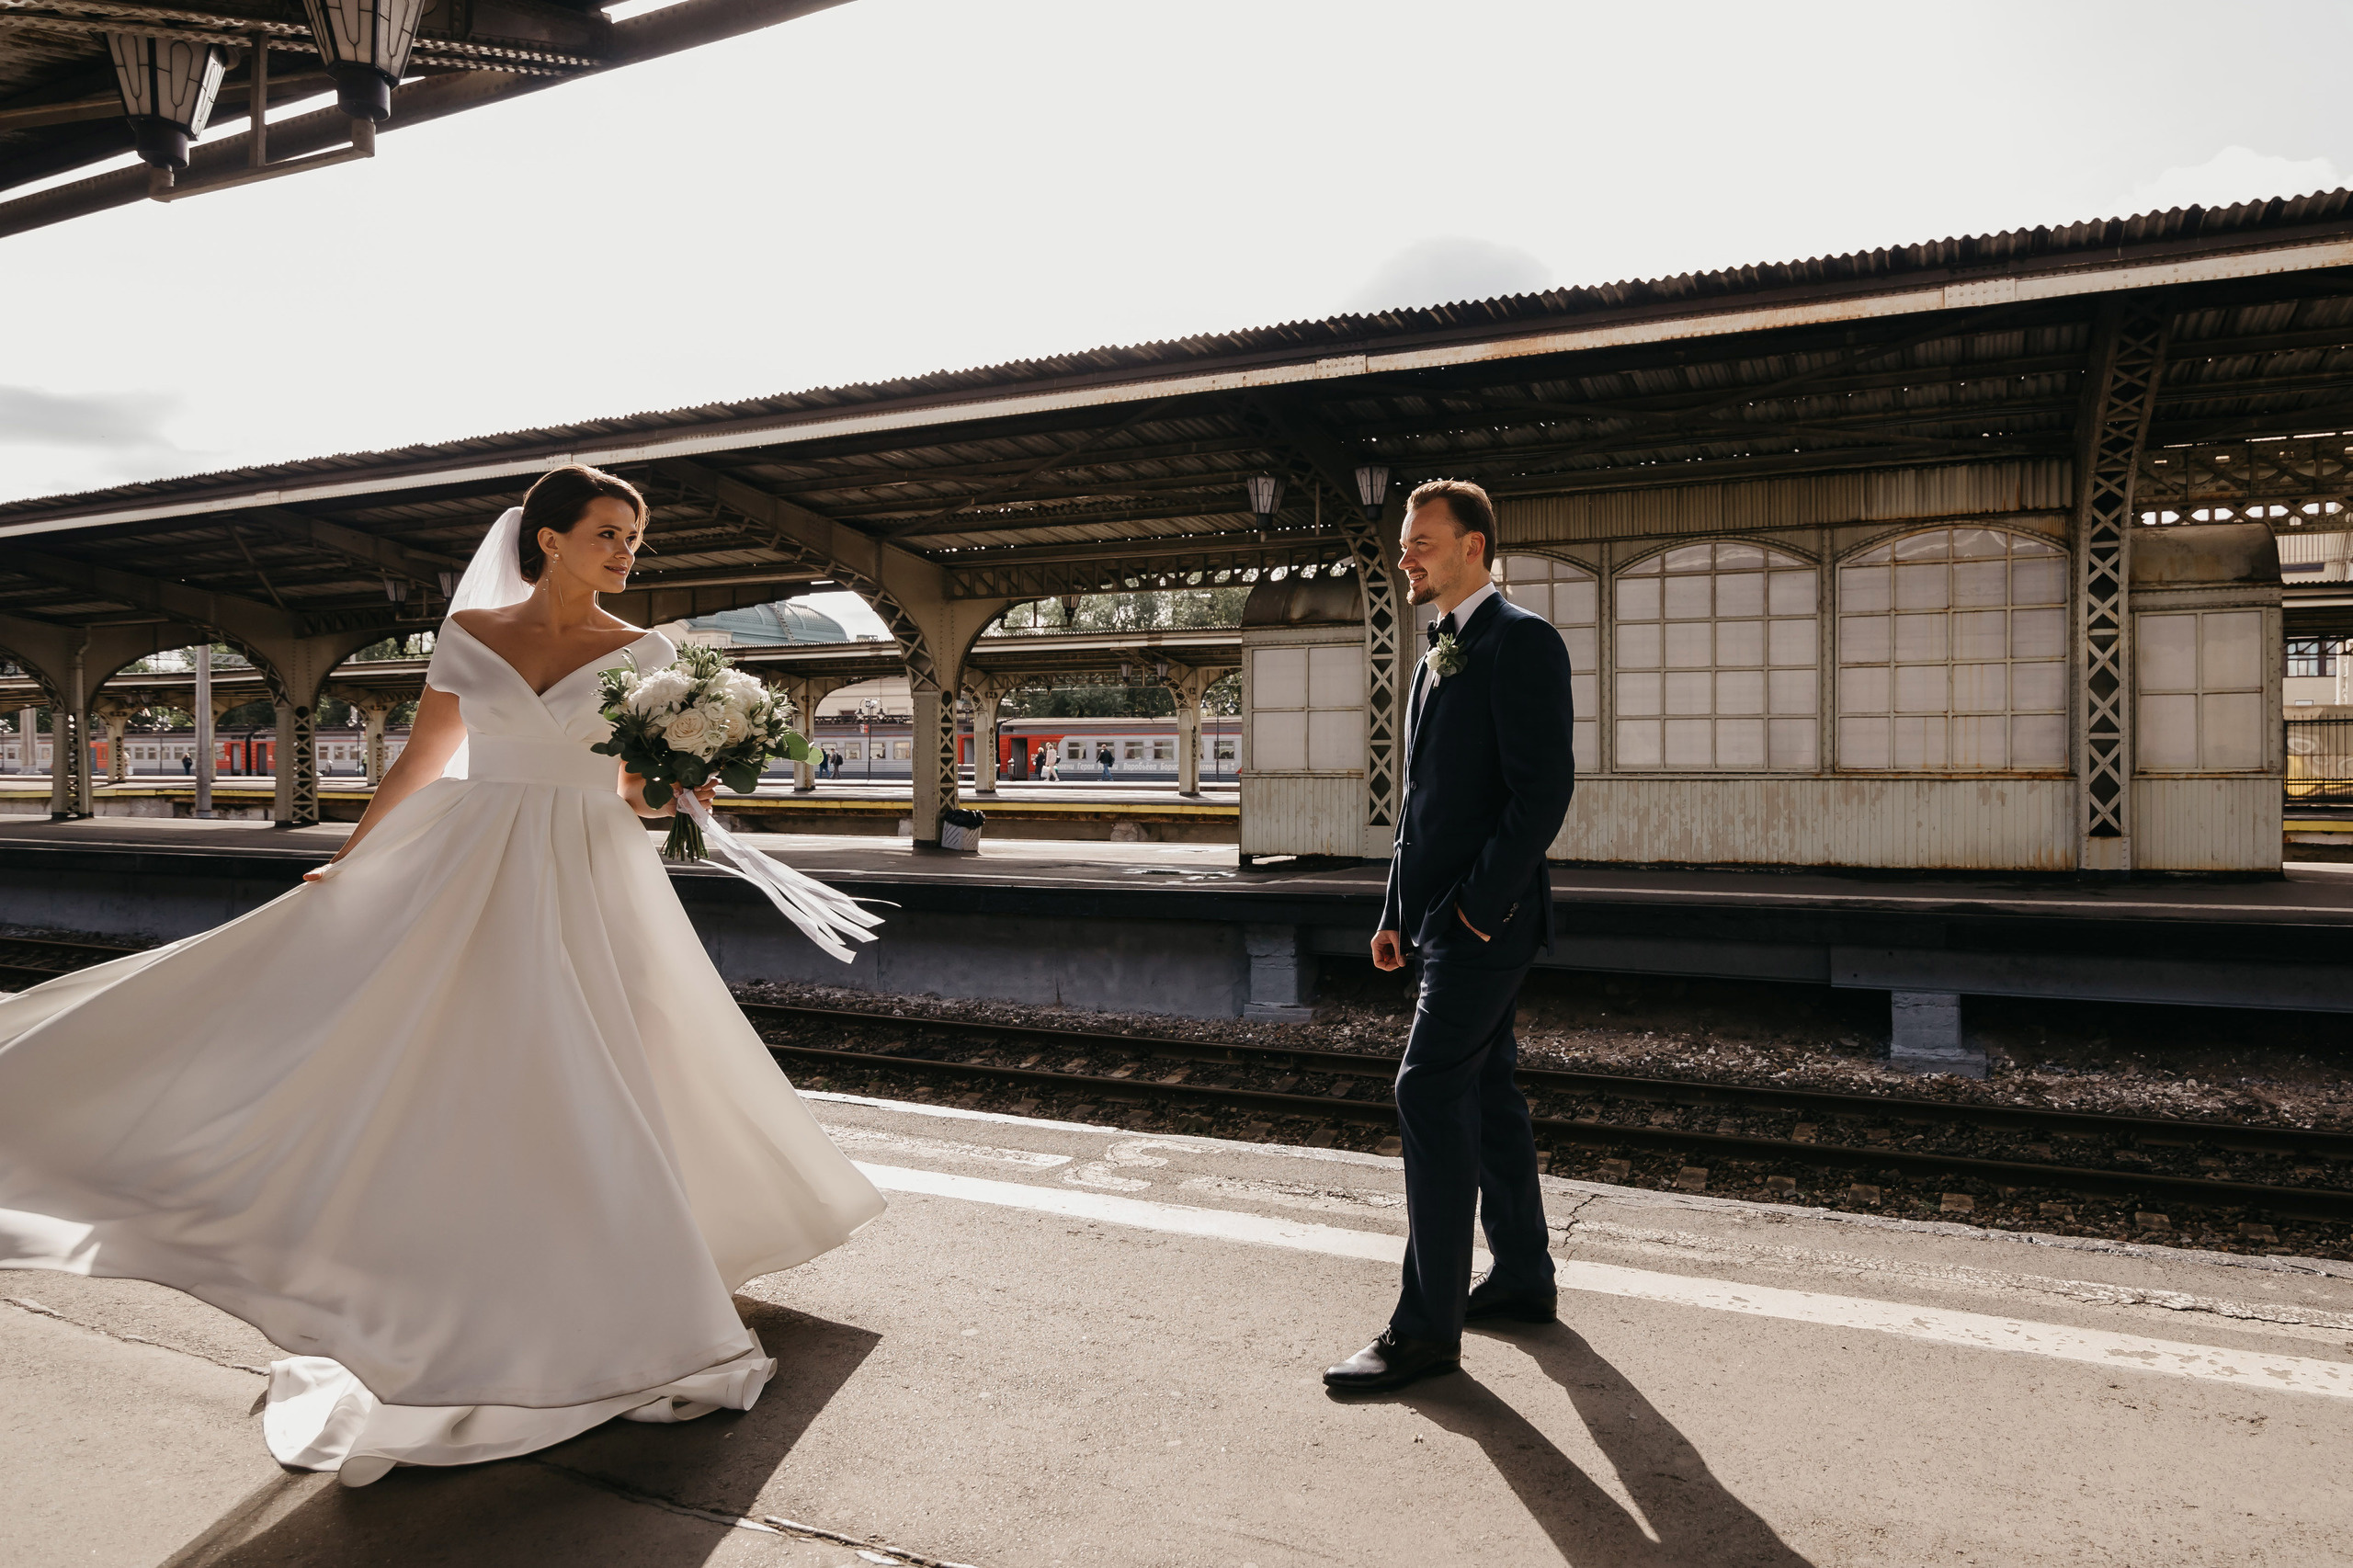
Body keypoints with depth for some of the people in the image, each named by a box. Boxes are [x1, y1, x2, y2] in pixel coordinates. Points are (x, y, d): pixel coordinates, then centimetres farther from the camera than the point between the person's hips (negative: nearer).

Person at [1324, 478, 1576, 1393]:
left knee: (1430, 1094, -11)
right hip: (1445, 917, 10)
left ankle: (1428, 1327, -4)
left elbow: (1543, 788, -18)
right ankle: (1522, 1279, 29)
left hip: (1488, 916, -10)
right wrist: (1397, 910, 16)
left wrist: (1481, 906, -20)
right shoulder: (1441, 654, 19)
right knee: (1484, 1092, 15)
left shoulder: (1521, 640, -10)